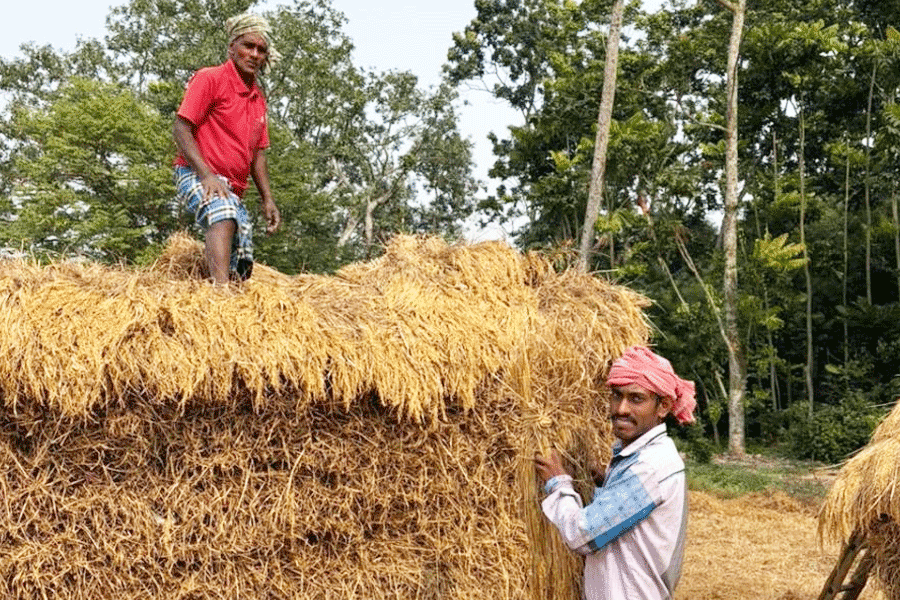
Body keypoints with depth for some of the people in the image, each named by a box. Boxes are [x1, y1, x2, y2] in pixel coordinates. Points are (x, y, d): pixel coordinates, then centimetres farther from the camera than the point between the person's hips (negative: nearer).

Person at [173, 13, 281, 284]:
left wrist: (268, 199, 13)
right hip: (197, 176, -8)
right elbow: (181, 129, -10)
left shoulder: (258, 99, 19)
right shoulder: (210, 79, -3)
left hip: (233, 190, 9)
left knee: (241, 266, 4)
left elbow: (257, 154, 23)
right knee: (223, 215, -38)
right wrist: (206, 174, -22)